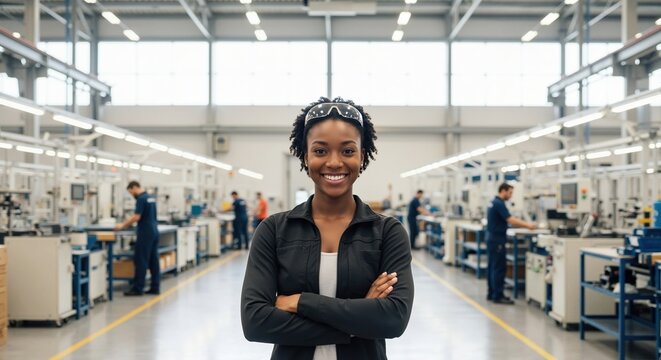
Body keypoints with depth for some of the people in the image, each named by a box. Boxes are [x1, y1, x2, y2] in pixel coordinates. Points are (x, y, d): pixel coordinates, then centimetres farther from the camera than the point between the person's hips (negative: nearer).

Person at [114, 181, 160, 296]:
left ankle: (137, 288, -2)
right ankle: (155, 288, 9)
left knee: (141, 261, -4)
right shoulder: (151, 198, 15)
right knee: (154, 261, 8)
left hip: (145, 233, -9)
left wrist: (123, 225, -7)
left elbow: (136, 217, -18)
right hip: (154, 231, 9)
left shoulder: (141, 199, -14)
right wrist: (128, 223, 23)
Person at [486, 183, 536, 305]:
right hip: (497, 240, -10)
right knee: (499, 268, -7)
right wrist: (527, 225, -14)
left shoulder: (494, 203, 15)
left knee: (492, 267, 11)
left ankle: (491, 294, 15)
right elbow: (511, 220, -21)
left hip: (492, 238, 10)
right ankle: (498, 296, -5)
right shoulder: (499, 204, -17)